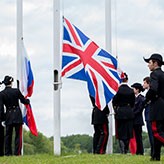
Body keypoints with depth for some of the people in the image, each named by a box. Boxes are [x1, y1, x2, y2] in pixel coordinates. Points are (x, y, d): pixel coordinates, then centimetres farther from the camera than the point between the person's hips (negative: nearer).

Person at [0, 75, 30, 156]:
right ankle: (17, 153, -5)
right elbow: (23, 101, 4)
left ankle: (7, 153, 10)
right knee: (18, 134, 1)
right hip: (17, 115, -3)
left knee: (8, 135, 11)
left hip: (8, 116, 3)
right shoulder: (16, 91, -9)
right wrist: (28, 100, 27)